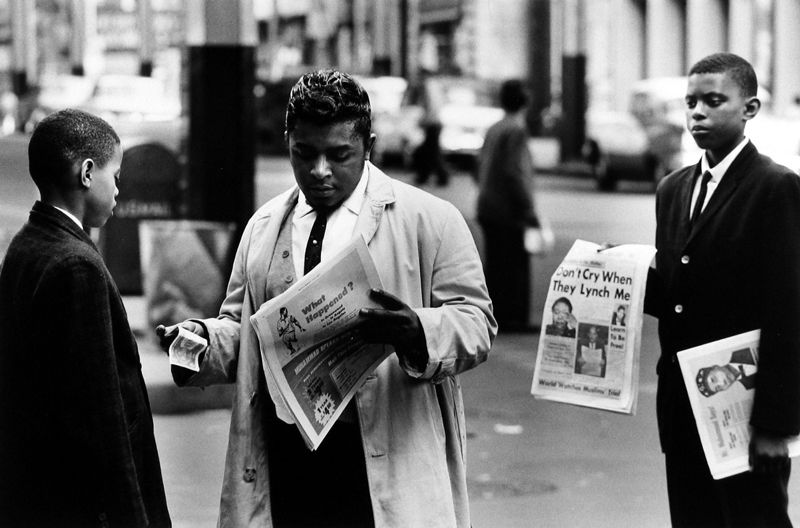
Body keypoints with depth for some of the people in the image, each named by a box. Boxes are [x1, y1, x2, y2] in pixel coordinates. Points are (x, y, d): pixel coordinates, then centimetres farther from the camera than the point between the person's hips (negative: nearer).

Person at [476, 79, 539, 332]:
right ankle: (513, 318, -4)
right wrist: (528, 209, -17)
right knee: (515, 264, -4)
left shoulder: (493, 130, 12)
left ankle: (494, 314, 15)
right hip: (509, 211, -9)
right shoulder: (516, 131, -13)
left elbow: (482, 166, 17)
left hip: (488, 208, 9)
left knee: (495, 264, 12)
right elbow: (513, 172, -20)